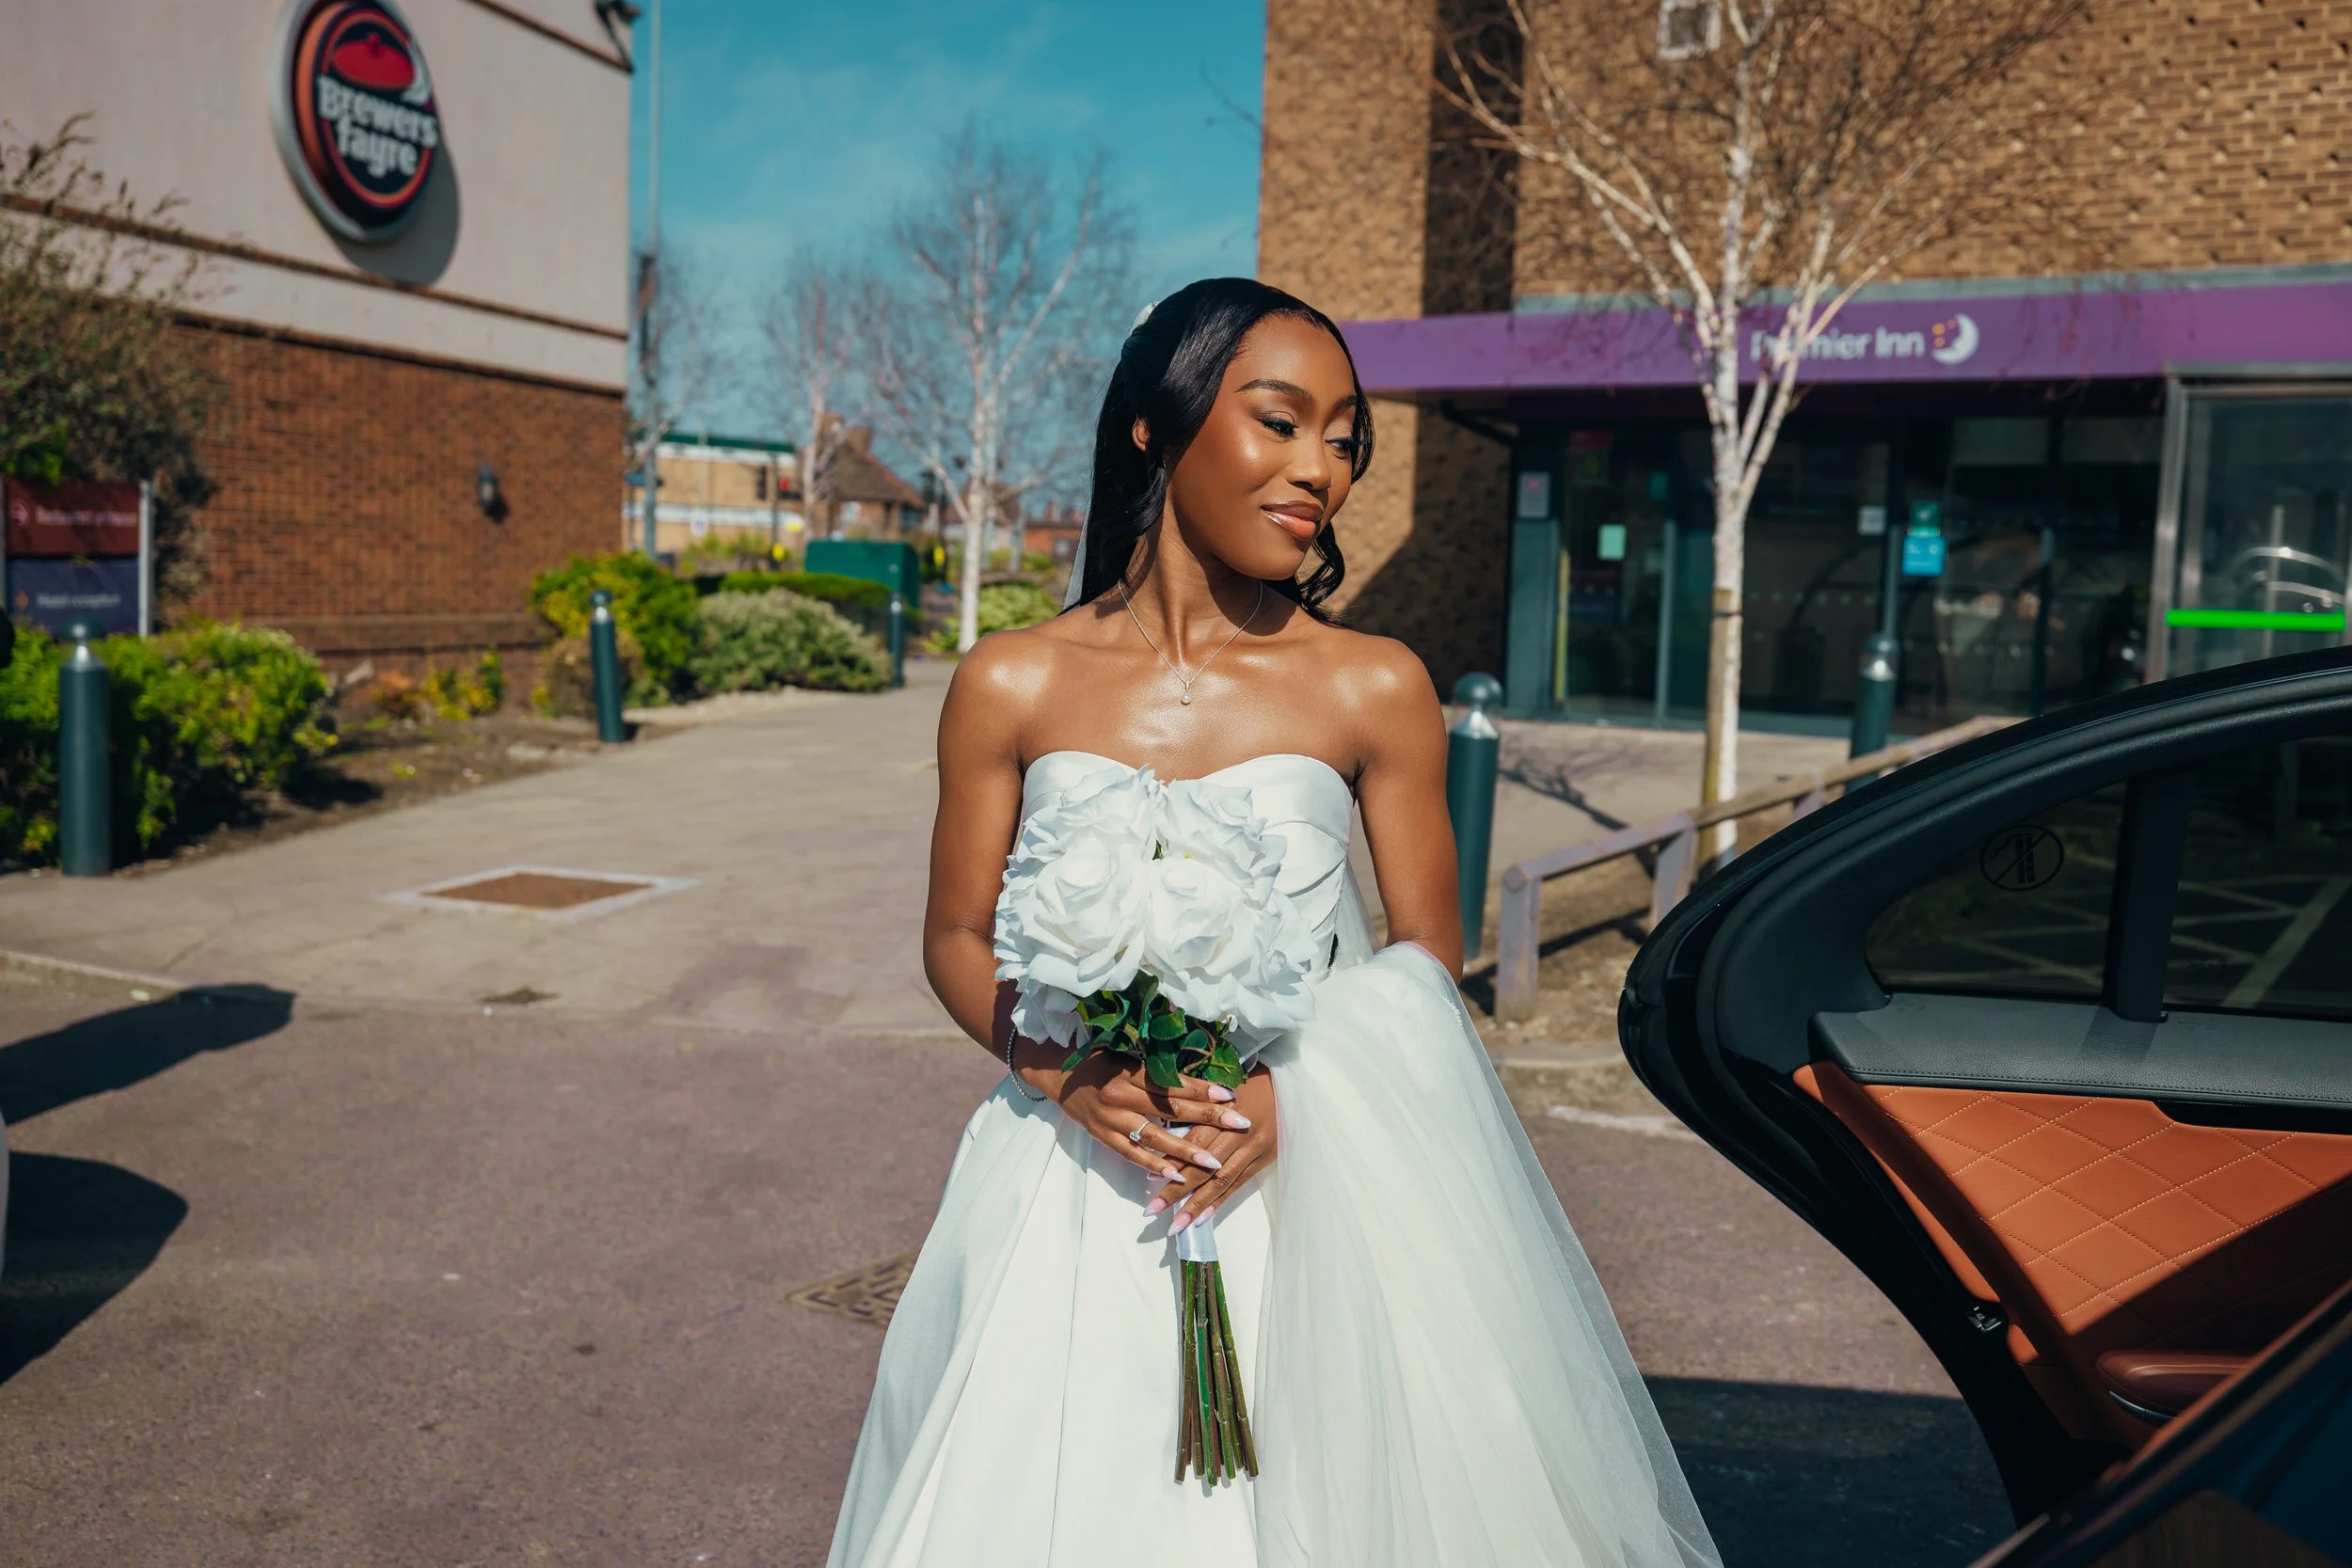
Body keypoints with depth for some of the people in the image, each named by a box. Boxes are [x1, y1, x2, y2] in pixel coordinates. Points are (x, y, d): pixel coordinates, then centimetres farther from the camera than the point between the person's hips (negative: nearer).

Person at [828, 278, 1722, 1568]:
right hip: (1077, 1185, 1)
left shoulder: (1376, 690, -3)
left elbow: (1429, 963, 2)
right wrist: (1067, 1074, -13)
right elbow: (957, 941, 5)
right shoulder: (1012, 688, -2)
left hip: (1305, 1196, 0)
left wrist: (1294, 1093, -15)